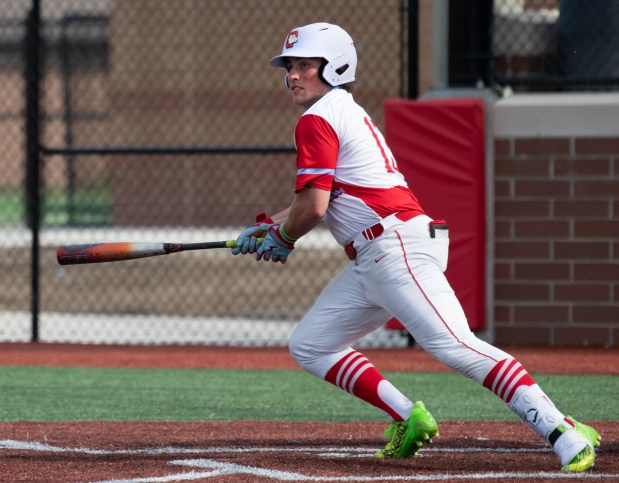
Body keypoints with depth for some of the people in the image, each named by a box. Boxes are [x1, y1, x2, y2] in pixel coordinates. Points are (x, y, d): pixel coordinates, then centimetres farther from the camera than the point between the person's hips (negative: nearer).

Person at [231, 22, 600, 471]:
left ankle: (564, 432, -32)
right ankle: (408, 419, 6)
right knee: (309, 347, 14)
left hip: (396, 246, -11)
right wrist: (269, 227, 24)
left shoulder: (318, 119, -5)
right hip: (371, 260, 11)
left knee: (453, 344, -23)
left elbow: (313, 207, -12)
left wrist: (282, 238, 7)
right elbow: (322, 196, 34)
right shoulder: (347, 113, 26)